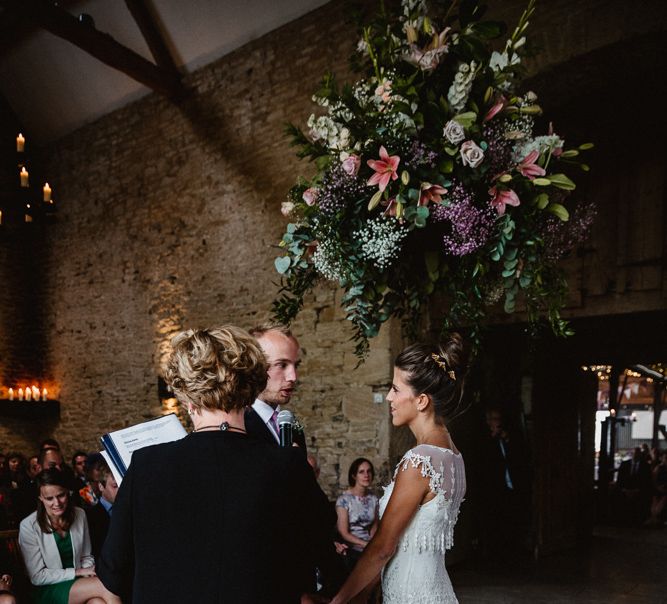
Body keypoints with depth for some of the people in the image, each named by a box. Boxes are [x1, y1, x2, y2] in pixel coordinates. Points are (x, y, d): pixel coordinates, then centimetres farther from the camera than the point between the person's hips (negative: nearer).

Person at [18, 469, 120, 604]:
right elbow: (37, 576, -9)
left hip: (78, 583, 4)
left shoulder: (79, 515, 2)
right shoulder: (28, 526, -12)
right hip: (48, 590, -4)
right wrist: (77, 572, -13)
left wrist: (89, 573, -10)